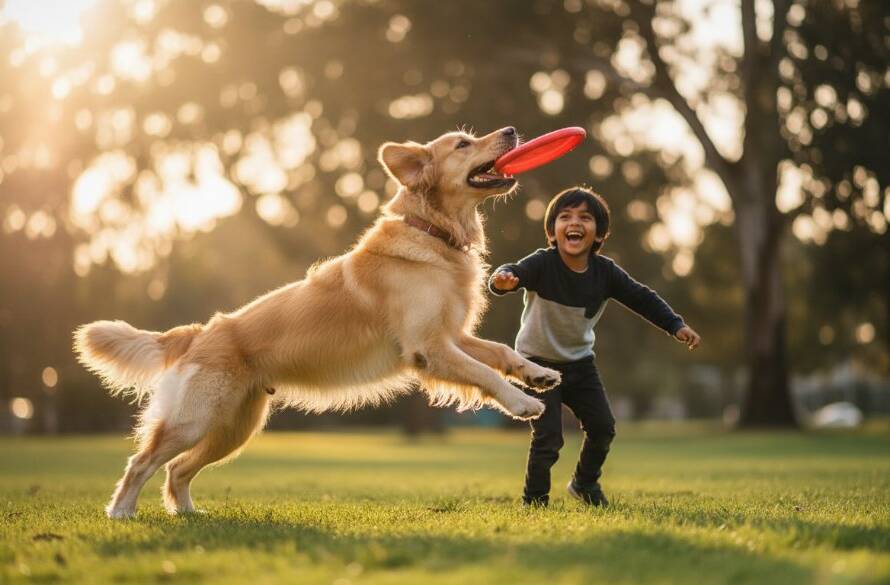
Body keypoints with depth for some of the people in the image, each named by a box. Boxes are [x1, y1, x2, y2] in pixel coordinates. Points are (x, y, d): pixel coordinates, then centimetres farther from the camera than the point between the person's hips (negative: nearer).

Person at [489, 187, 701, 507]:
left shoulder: (605, 272, -11)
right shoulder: (542, 264, -25)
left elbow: (641, 298, -2)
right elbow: (515, 273, -43)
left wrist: (677, 326, -10)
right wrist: (502, 279, -67)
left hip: (579, 362, 5)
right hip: (539, 362, -5)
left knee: (603, 426, 8)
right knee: (548, 437, -12)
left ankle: (585, 483, 35)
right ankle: (534, 501, 7)